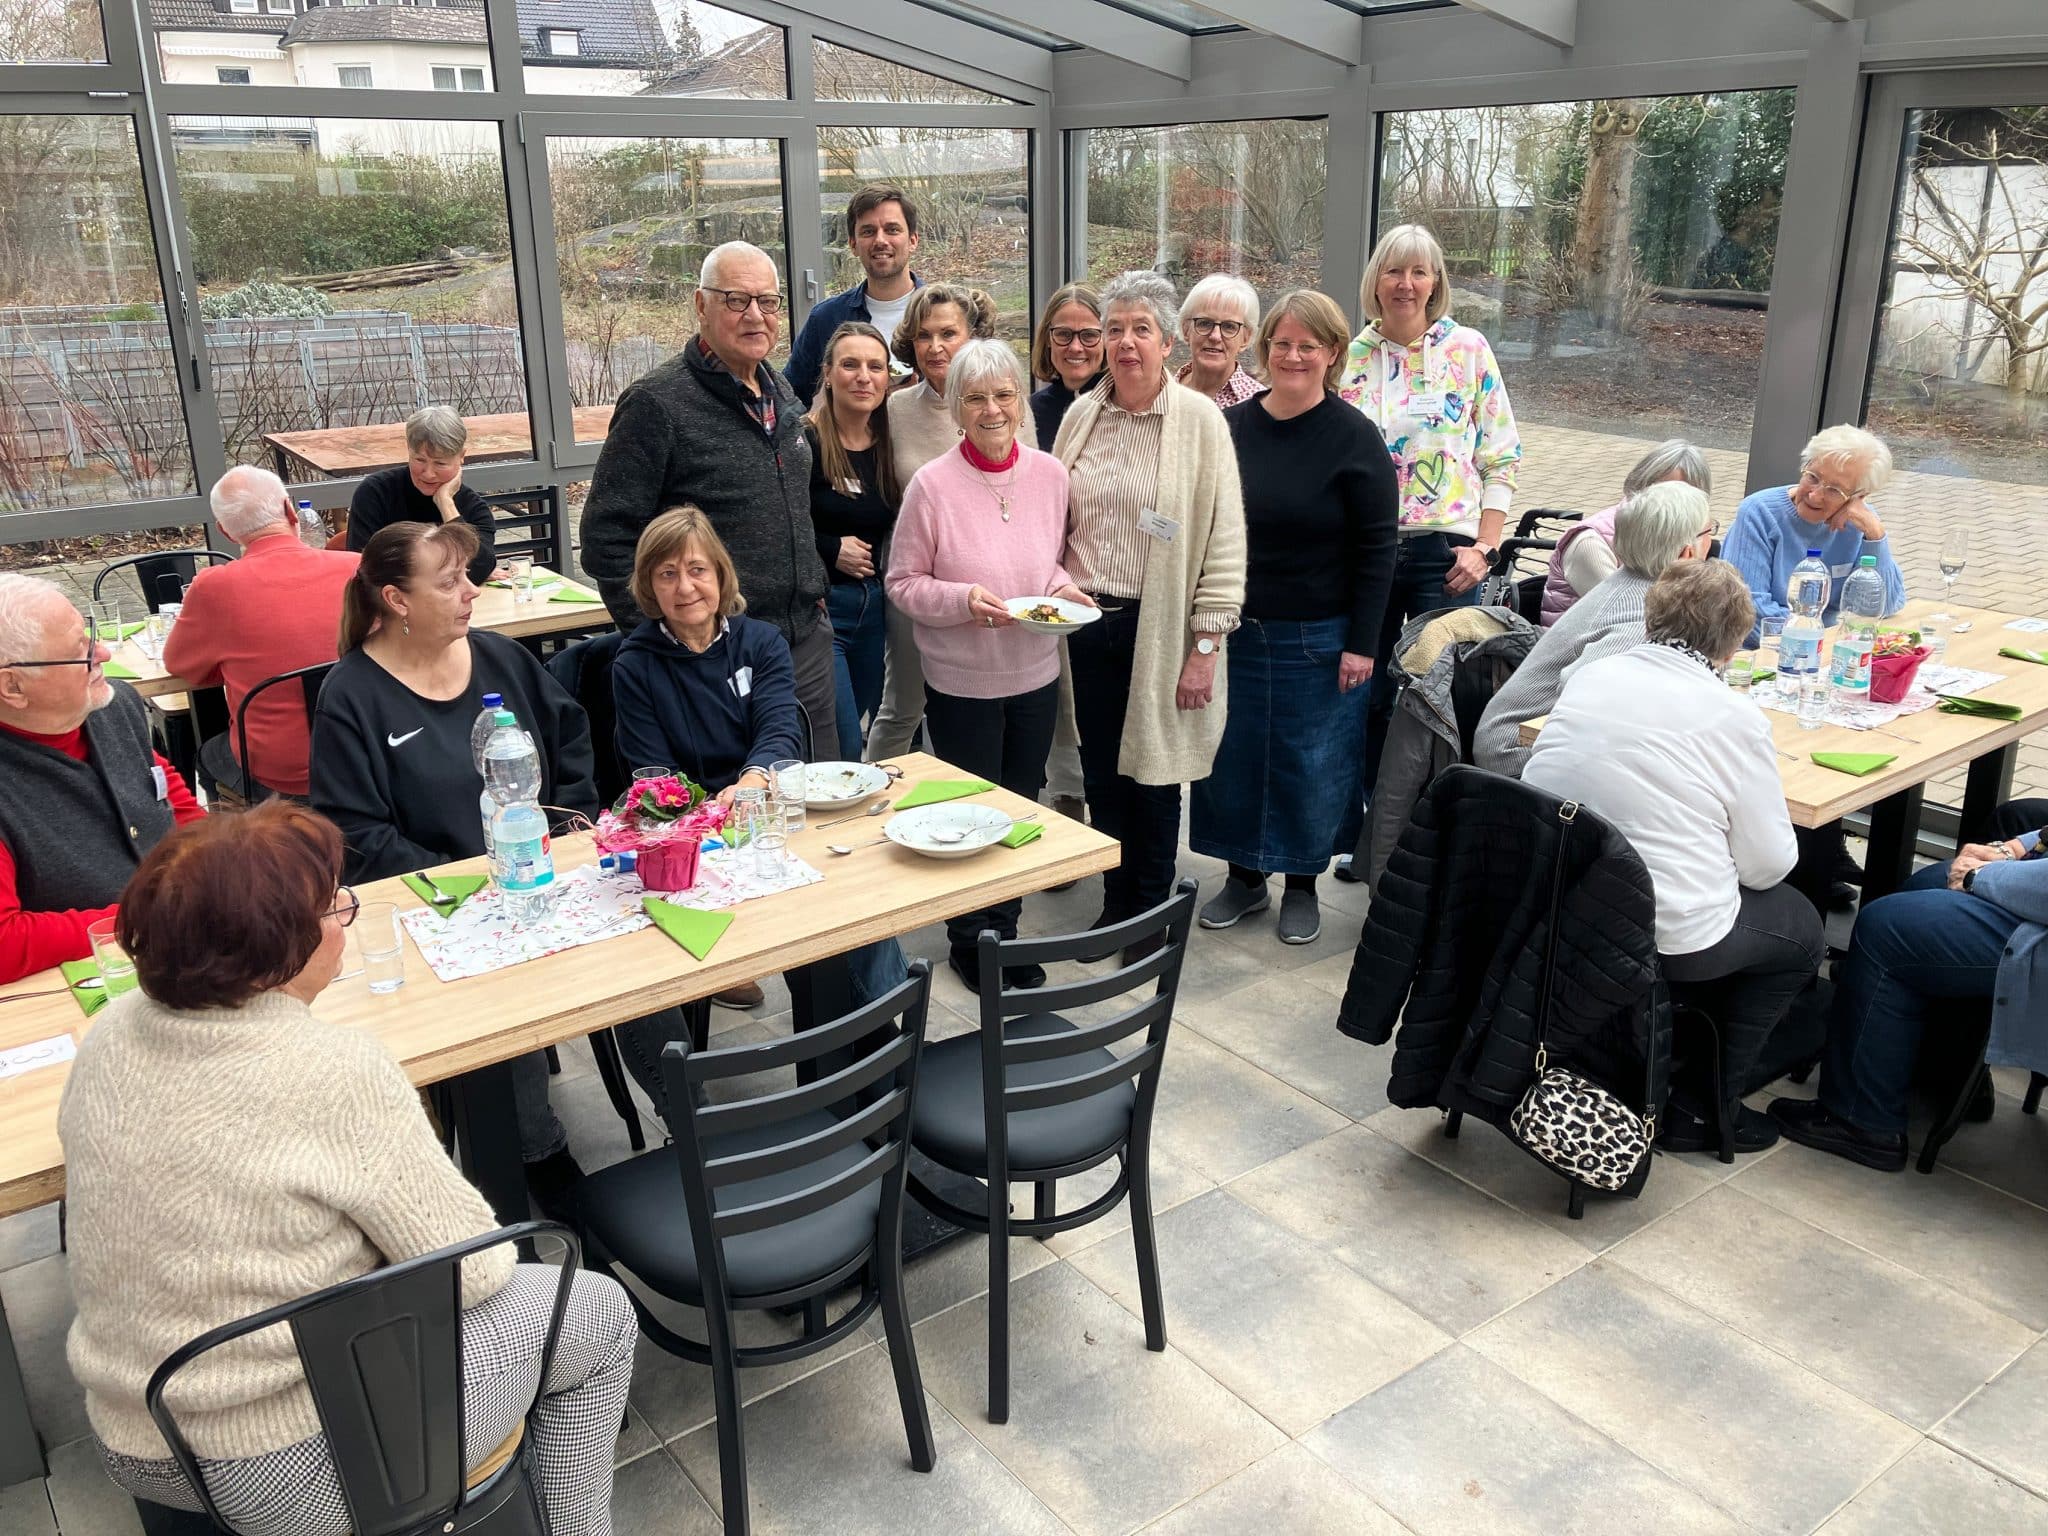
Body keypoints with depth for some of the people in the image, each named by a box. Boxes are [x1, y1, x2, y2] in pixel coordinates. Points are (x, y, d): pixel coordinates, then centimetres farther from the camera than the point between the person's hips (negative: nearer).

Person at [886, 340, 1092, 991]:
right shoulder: (932, 484, -14)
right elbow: (902, 583, -9)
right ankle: (971, 942, 27)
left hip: (1036, 673, 4)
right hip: (962, 681, -4)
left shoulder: (1049, 473, -1)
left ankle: (1005, 929, 34)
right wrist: (963, 600, -25)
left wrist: (1064, 590, -9)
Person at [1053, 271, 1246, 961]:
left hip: (1160, 628, -4)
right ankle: (1115, 903, 30)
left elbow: (1224, 540, -9)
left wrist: (1206, 646, -12)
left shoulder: (1200, 419, -8)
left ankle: (1151, 911, 25)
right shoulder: (1081, 414, 6)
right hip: (1088, 621, 4)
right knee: (1100, 773, 12)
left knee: (1153, 775, 7)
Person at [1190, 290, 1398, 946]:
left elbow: (1376, 548, -8)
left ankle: (1302, 885, 25)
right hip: (1236, 628, 4)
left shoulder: (1353, 437, -8)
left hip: (1319, 638, -4)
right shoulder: (1232, 426, 3)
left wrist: (1361, 643, -11)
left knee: (1312, 762, 6)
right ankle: (1244, 875, 29)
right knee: (1232, 754, 11)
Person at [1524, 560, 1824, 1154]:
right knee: (1801, 930, 23)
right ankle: (1702, 1105, 20)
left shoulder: (1588, 676, 2)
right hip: (1669, 937, -6)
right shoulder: (1736, 719, -13)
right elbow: (1768, 865, -6)